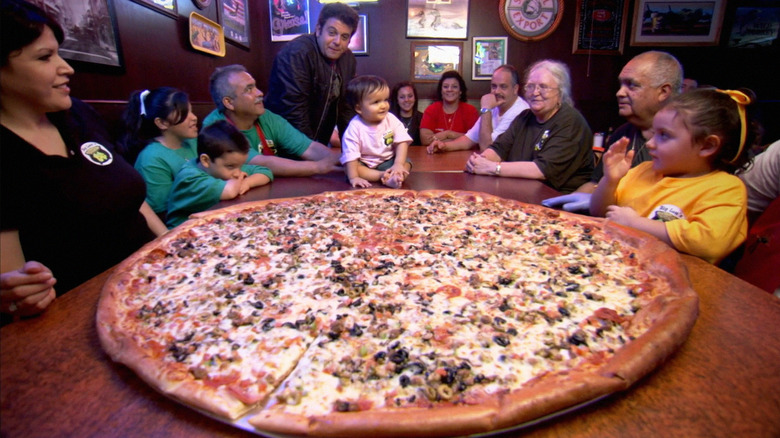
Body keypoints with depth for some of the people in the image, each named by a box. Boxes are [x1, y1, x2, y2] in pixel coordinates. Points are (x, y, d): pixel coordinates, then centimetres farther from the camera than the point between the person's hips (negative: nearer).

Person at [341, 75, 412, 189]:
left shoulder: (391, 119, -11)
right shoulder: (355, 127, -19)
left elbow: (402, 142, -13)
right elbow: (350, 155, -22)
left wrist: (398, 164, -25)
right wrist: (354, 177, -30)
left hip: (388, 162, 2)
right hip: (366, 165, -2)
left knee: (406, 163, -19)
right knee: (350, 169, -27)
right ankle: (385, 175, -32)